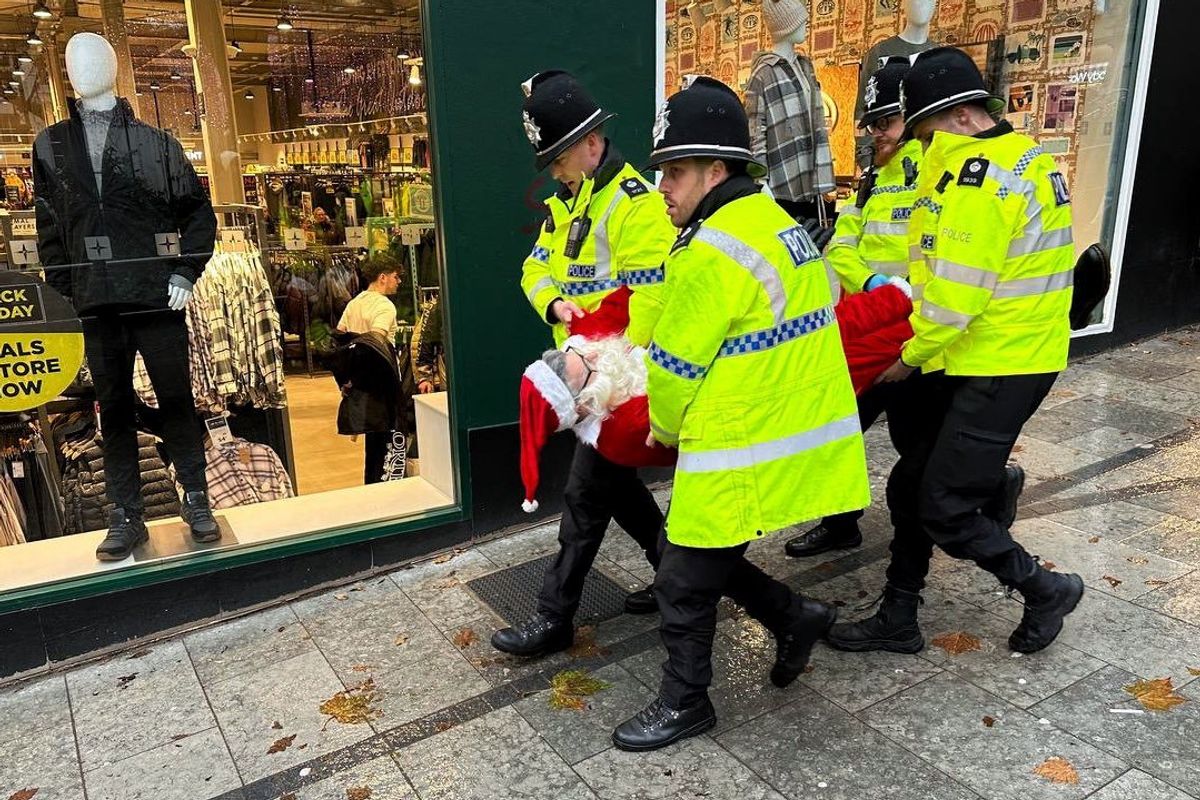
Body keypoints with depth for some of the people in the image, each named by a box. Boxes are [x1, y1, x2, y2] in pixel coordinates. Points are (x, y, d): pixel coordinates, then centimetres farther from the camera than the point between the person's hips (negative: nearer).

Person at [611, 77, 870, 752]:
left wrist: (664, 429, 5)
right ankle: (795, 617, 32)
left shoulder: (711, 252, -21)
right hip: (800, 429, 10)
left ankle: (685, 703, 26)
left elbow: (675, 367, -15)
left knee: (687, 582, 8)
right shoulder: (778, 223, 9)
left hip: (742, 454, -10)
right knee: (706, 560, 23)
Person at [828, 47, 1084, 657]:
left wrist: (913, 356, -8)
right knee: (910, 488, 12)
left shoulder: (979, 173, -20)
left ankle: (1045, 590, 22)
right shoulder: (1017, 155, 13)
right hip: (974, 359, 10)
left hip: (999, 368, -10)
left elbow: (957, 291, -22)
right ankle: (897, 621, 25)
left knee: (946, 508, -3)